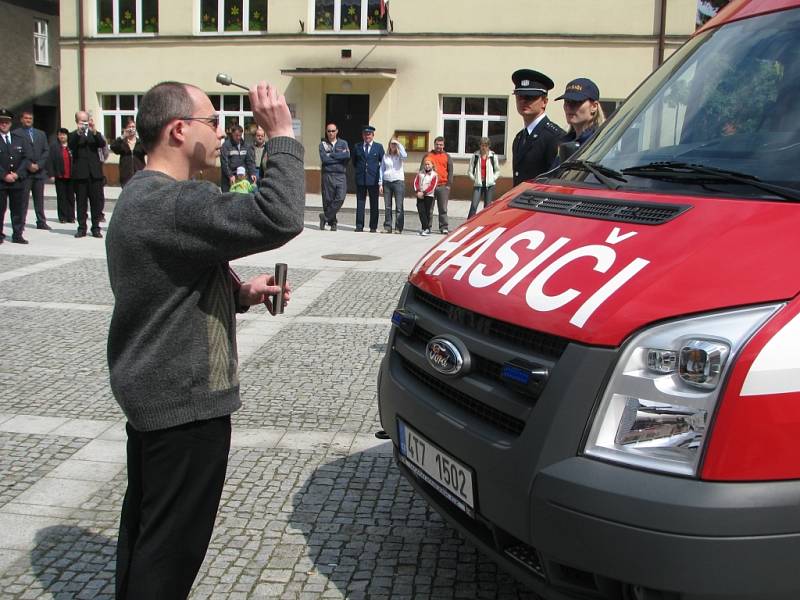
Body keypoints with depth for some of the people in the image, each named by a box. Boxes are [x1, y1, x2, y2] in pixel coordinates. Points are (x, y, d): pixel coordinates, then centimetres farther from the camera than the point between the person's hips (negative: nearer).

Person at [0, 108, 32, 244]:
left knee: (19, 210, 5)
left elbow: (27, 158, 3)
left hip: (18, 181, 2)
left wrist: (17, 174, -8)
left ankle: (17, 235, 12)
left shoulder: (20, 139, 10)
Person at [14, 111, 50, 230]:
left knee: (39, 198, 8)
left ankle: (41, 222, 13)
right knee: (23, 199, -4)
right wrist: (28, 165, -13)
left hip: (39, 170, 4)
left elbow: (46, 151, 9)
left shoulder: (41, 134, 16)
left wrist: (38, 165, -5)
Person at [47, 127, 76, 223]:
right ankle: (62, 217, 8)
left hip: (71, 176, 1)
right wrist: (51, 174, -8)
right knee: (61, 197, 4)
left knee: (71, 197, 6)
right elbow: (50, 161, -2)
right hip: (59, 176, -1)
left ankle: (71, 217, 13)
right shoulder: (54, 146, 1)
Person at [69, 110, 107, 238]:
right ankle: (81, 228, 7)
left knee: (97, 201, 1)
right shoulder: (73, 135, 8)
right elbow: (71, 146, -12)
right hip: (80, 173, -1)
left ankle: (96, 228, 7)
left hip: (95, 173, 2)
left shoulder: (95, 134, 14)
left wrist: (94, 131, -19)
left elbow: (103, 144, -5)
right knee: (81, 202, 2)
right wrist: (78, 132, -23)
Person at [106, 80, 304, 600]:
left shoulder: (142, 197, 12)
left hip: (148, 394, 11)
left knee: (144, 527, 23)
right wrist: (282, 135, -22)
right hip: (185, 405, -11)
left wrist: (241, 293, 4)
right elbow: (280, 218, -35)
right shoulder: (175, 205, -25)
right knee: (172, 543, 3)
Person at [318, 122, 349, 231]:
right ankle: (332, 222, 13)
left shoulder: (343, 143, 12)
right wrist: (340, 157, -3)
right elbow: (324, 159, -8)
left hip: (341, 175, 1)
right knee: (328, 200, 0)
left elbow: (347, 156, -8)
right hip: (327, 175, 0)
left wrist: (331, 155, -8)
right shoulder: (323, 144, 8)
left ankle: (325, 217, -1)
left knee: (340, 198, -15)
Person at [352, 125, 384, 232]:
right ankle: (359, 226, 5)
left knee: (374, 204, 3)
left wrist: (379, 174, 3)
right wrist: (357, 172, 12)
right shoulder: (357, 147, 10)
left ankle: (373, 227, 7)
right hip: (360, 179, 1)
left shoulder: (379, 147, 5)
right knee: (360, 203, 2)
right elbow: (354, 162, 20)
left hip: (373, 179, -1)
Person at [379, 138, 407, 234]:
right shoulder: (385, 156, 12)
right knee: (387, 207, 2)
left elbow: (405, 155, -20)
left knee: (399, 207, -5)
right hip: (387, 182, 3)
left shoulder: (399, 155, 5)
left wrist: (399, 144, -10)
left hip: (398, 181, -3)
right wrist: (380, 184, 6)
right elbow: (382, 169, 13)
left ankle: (398, 228, -4)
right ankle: (387, 227, 6)